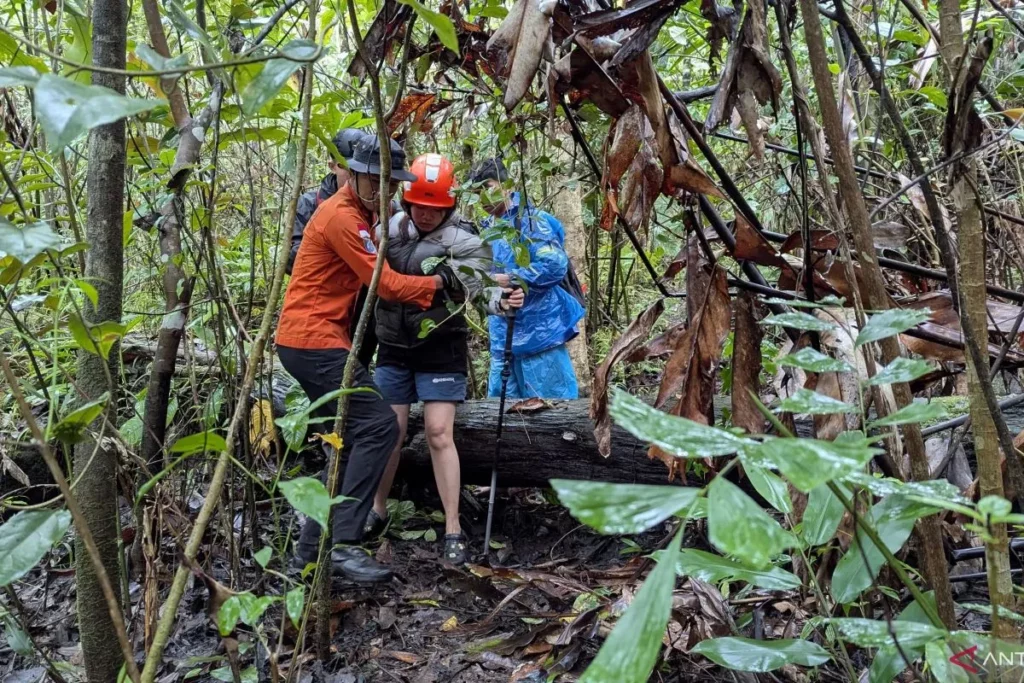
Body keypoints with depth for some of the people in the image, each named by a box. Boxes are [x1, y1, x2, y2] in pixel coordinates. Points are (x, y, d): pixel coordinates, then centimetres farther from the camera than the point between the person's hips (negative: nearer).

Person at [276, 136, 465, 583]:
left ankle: (312, 545, 17)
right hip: (314, 340, -10)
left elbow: (374, 276, 17)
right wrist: (437, 283, -4)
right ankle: (344, 544, -15)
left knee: (354, 439, 12)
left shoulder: (359, 213, 18)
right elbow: (385, 283, -16)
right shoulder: (342, 216, -14)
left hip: (311, 341, 10)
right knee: (378, 426, -15)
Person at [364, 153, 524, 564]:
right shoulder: (393, 226, 2)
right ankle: (377, 512, 29)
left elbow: (476, 286, -29)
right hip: (394, 347, 4)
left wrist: (499, 300, -48)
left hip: (440, 348, -4)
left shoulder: (462, 239, -13)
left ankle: (453, 530, 6)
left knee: (439, 434, -5)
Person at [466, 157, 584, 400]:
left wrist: (511, 279, -18)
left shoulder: (531, 219, -9)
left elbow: (555, 265, -21)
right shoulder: (487, 230, 15)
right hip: (503, 335, 8)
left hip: (539, 331, -8)